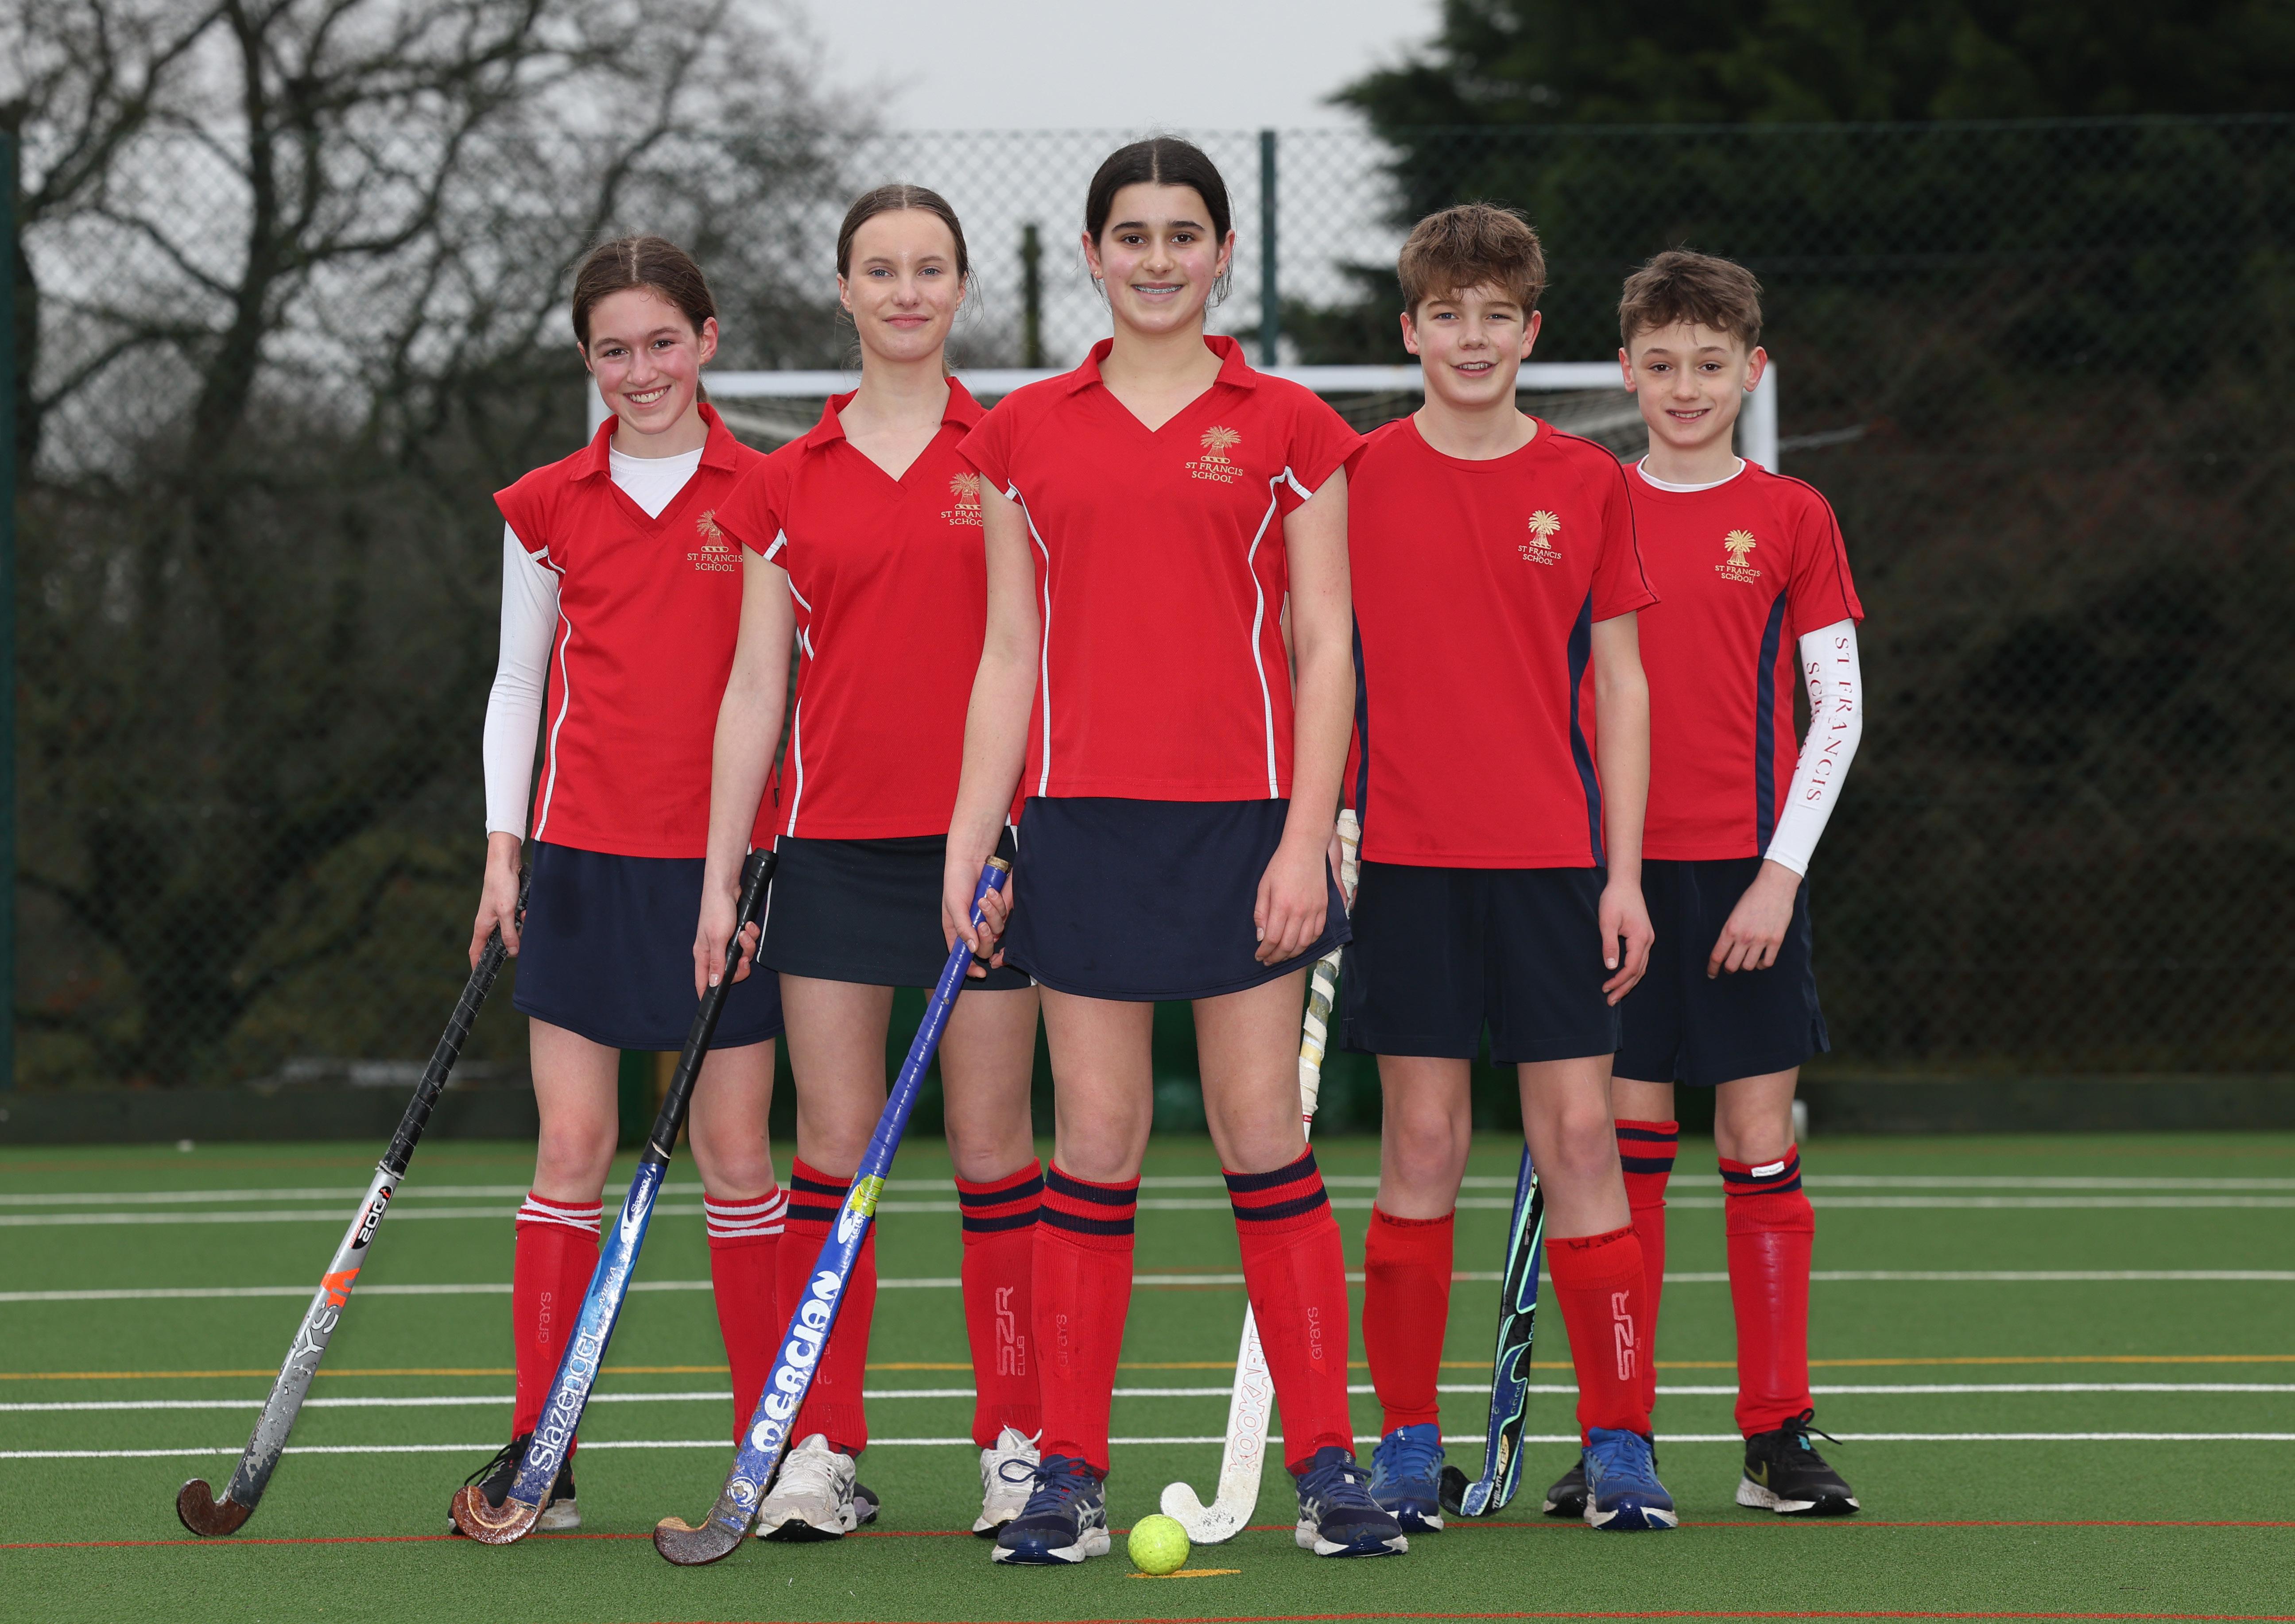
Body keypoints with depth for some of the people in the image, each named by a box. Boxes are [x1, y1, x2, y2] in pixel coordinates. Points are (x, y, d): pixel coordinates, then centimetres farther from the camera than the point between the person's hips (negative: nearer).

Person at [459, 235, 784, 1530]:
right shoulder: (549, 509, 6)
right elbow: (519, 682, 11)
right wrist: (504, 848, 4)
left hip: (727, 861, -1)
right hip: (588, 862, 2)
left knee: (738, 1155, 1)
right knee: (572, 1153, 0)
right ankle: (539, 1448, 3)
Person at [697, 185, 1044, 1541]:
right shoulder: (787, 485, 9)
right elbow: (755, 687, 8)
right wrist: (721, 876, 4)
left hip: (986, 839, -2)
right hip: (835, 843, 2)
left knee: (993, 1143, 0)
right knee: (835, 1143, 1)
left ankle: (1018, 1441, 6)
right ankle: (825, 1449, 4)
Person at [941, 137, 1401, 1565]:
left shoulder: (1289, 429, 4)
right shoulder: (1024, 434, 9)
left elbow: (1324, 648, 1)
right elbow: (1009, 657, 11)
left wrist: (1307, 838, -7)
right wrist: (969, 845, 5)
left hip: (1244, 818, -1)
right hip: (1083, 819, 2)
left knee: (1264, 1132, -1)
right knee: (1096, 1140, 1)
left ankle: (1328, 1461, 5)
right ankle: (1071, 1473, 5)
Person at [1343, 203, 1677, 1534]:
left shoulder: (1589, 484, 6)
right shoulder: (1358, 481, 3)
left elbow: (1620, 686, 8)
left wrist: (1623, 873, 2)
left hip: (1554, 858, 1)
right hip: (1407, 859, -1)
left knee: (1581, 1136, -2)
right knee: (1424, 1145, 0)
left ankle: (1620, 1440, 3)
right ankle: (1409, 1444, 7)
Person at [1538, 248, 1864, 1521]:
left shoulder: (1790, 519, 2)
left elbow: (1839, 708, 1)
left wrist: (1781, 869, -7)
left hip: (1747, 871, -1)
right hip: (1615, 874, 1)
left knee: (1761, 1149, 0)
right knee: (1627, 1149, 2)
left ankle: (1778, 1438, 5)